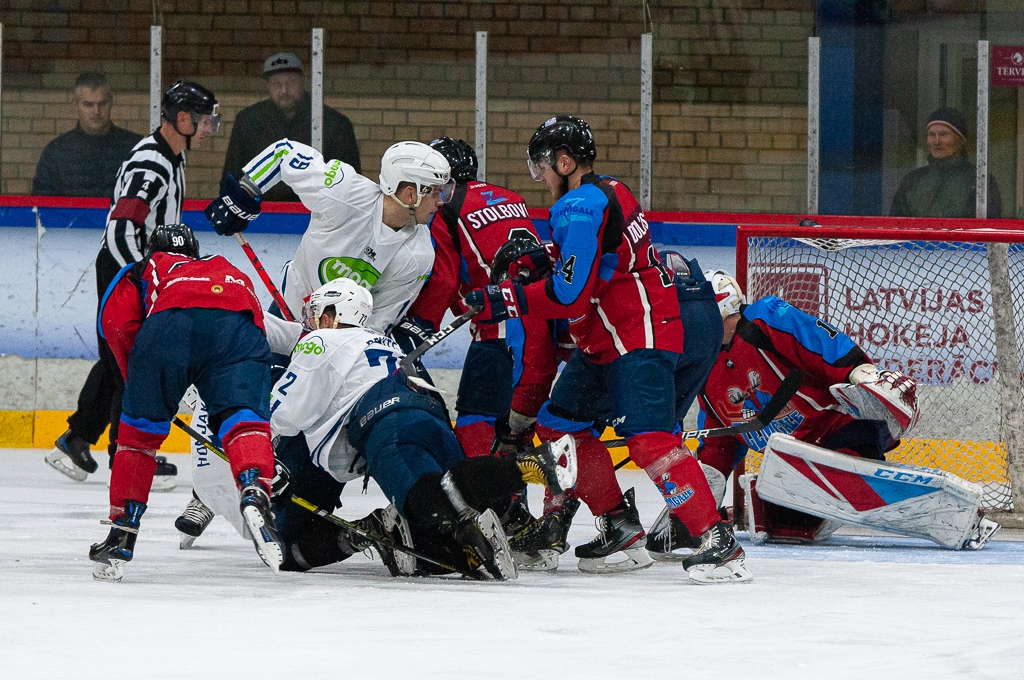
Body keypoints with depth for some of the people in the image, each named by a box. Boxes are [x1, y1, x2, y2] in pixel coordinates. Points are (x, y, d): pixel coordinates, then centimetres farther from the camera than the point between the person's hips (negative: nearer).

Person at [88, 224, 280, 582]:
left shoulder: (143, 271, 36)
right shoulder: (235, 274, 46)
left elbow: (116, 323, 16)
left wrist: (139, 381, 26)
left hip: (171, 321, -1)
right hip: (241, 322, 1)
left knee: (140, 428, 12)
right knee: (245, 419, -5)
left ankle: (122, 533, 11)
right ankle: (255, 495, -35)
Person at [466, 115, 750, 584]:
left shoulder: (582, 207, -18)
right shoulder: (606, 193, 14)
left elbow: (570, 295, -22)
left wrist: (506, 301, -14)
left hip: (640, 338, -11)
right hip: (605, 339, 11)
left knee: (647, 438, -22)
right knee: (558, 426, 12)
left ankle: (718, 541, -26)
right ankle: (622, 530, 14)